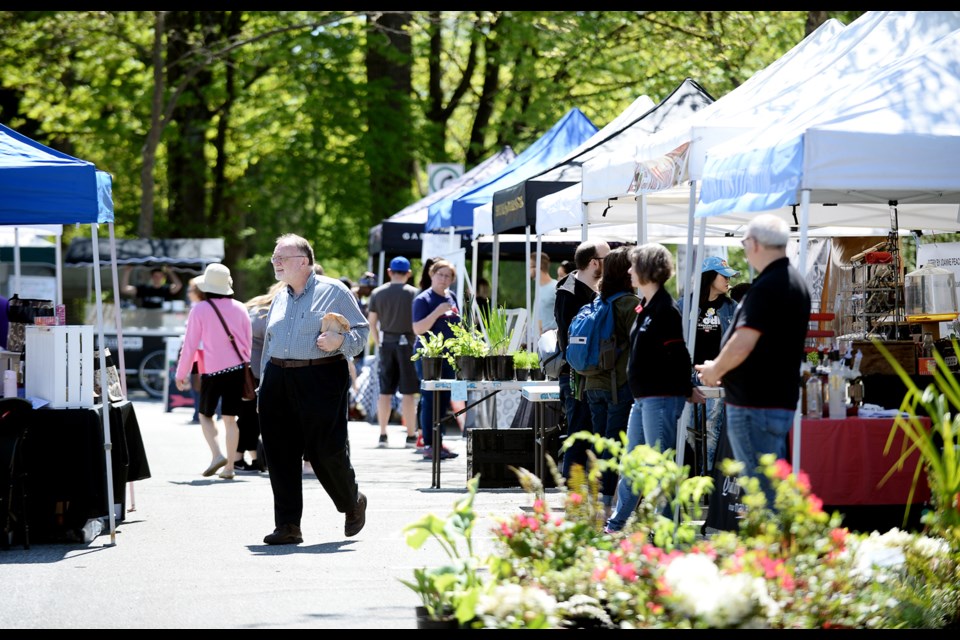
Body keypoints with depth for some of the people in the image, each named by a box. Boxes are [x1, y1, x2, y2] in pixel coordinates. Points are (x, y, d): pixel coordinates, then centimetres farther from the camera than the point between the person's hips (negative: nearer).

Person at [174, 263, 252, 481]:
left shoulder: (200, 310, -5)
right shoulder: (239, 308, 6)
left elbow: (190, 345, -4)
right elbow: (248, 342, 11)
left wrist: (181, 374, 4)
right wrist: (245, 365, 22)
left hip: (212, 371, -3)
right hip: (237, 369, 3)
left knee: (205, 414, 12)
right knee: (230, 418, 7)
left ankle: (217, 455, -8)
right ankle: (229, 467, 4)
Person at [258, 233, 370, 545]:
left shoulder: (333, 292, 0)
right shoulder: (280, 298, 19)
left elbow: (361, 330, -1)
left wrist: (340, 341, -20)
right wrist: (264, 384, 19)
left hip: (321, 378, -6)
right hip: (278, 380, 6)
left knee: (326, 450, -4)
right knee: (280, 454, -1)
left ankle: (352, 503, 23)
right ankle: (288, 525, 4)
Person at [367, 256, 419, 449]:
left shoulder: (377, 293, 5)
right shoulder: (413, 293, -6)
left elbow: (371, 322, 7)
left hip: (386, 344, 4)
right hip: (407, 343, -4)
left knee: (385, 392, 9)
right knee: (408, 393, -1)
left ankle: (383, 435, 12)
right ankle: (411, 435, -1)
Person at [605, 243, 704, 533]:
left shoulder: (665, 309, -15)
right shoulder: (645, 306, 14)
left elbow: (677, 354, -16)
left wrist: (687, 390, -8)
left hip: (661, 398, -10)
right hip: (642, 397, 10)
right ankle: (615, 525, 27)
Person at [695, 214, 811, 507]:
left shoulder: (767, 287, -18)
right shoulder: (795, 282, 15)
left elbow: (742, 345, -23)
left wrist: (715, 369, -4)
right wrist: (722, 369, 19)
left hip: (755, 405, -10)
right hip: (781, 400, 10)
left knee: (761, 491, -7)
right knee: (776, 491, 16)